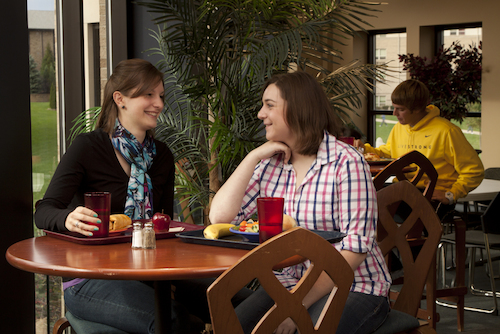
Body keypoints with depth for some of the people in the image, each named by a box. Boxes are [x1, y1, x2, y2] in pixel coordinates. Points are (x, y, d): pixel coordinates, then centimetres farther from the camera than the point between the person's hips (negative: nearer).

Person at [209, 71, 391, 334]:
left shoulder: (346, 163, -11)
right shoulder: (270, 164, 8)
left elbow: (356, 246, -17)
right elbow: (220, 217, -1)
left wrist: (296, 305, -22)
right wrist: (253, 157, -4)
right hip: (289, 281, 5)